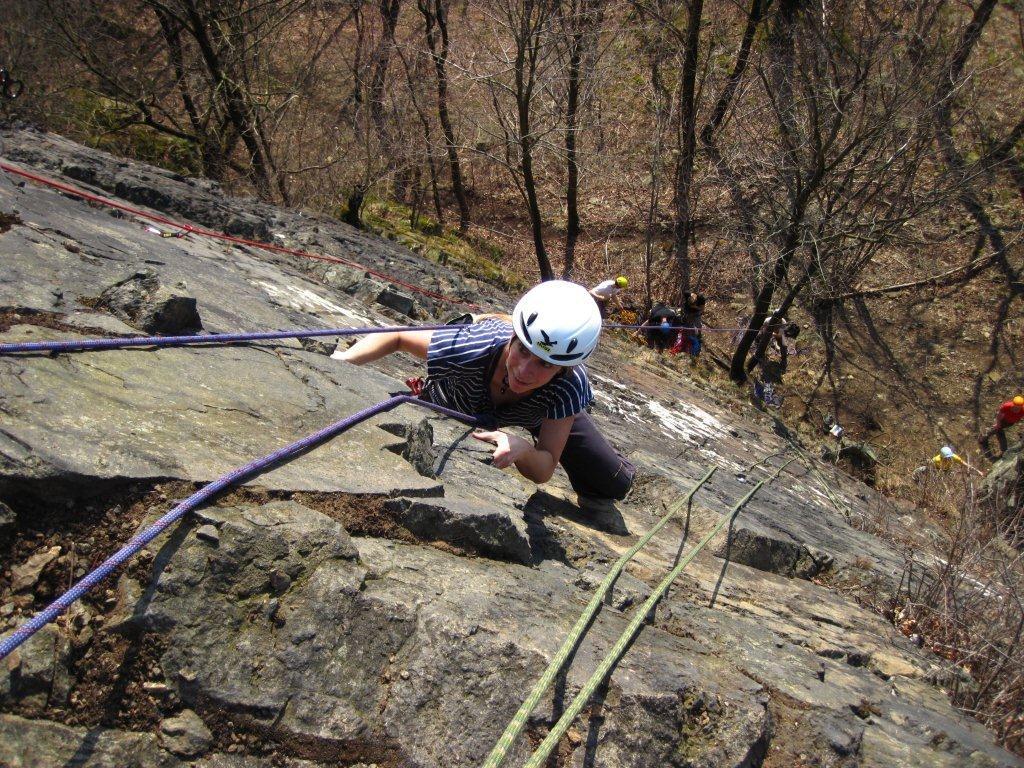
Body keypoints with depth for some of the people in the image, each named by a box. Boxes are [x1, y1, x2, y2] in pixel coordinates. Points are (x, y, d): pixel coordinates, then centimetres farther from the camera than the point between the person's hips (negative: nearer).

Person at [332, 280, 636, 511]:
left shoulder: (568, 386, -44)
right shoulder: (472, 348, -46)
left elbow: (545, 471, -36)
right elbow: (398, 337, -26)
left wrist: (522, 450, -58)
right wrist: (344, 360, -41)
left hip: (543, 411, 0)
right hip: (461, 403, 0)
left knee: (615, 485, -7)